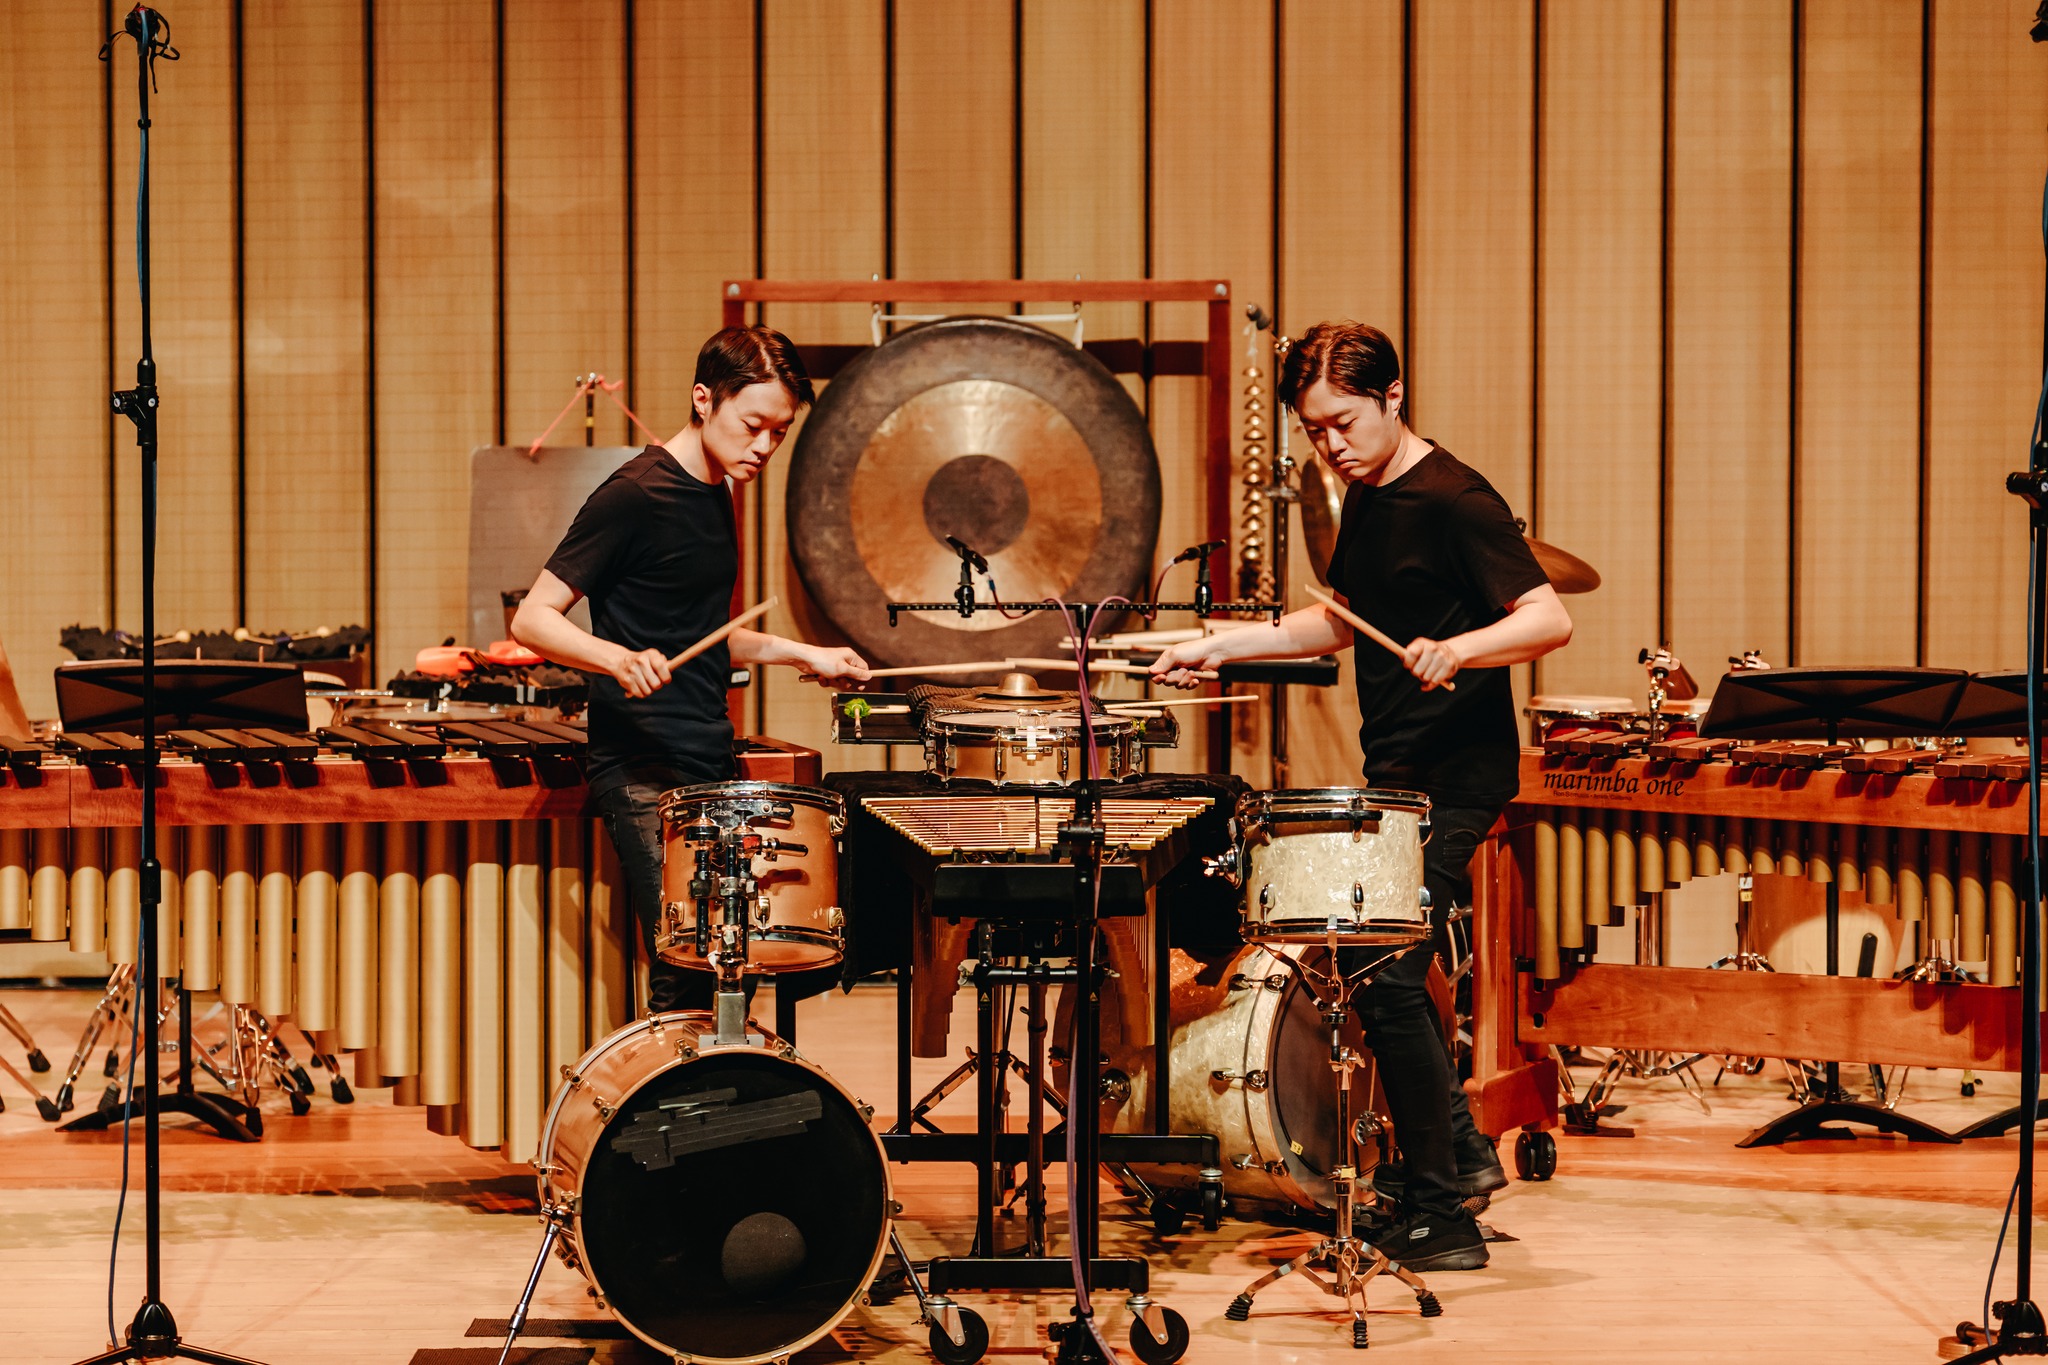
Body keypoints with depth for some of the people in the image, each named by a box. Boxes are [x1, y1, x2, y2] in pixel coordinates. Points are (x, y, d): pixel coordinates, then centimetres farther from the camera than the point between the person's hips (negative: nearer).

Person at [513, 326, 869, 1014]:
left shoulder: (715, 495, 16)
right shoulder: (635, 494, -11)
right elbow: (532, 619, -13)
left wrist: (801, 653, 20)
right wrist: (619, 658, -29)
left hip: (706, 765, 9)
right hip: (643, 775, -9)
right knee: (682, 971, -16)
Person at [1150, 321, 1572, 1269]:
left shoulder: (1454, 500, -17)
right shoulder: (1365, 498, 11)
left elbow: (1549, 620, -23)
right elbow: (1343, 622, 24)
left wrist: (1456, 649, -40)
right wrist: (1221, 646, 14)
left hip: (1454, 777, -10)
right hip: (1397, 769, 10)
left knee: (1384, 976, -12)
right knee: (1377, 965, 16)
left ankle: (1439, 1214, -7)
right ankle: (1461, 1149, 28)